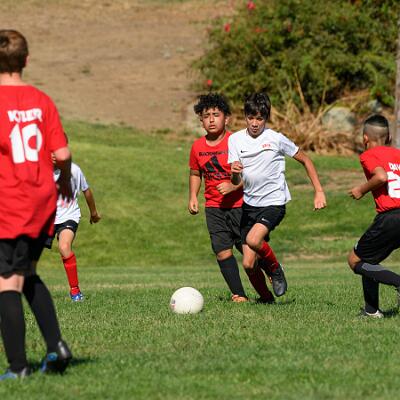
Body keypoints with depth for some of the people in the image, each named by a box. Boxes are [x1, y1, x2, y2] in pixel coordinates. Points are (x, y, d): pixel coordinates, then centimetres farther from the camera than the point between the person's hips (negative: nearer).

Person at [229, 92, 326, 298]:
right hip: (249, 203, 4)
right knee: (248, 264, -2)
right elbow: (236, 182, -3)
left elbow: (305, 160, 5)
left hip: (274, 202, -4)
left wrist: (319, 192, 0)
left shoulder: (276, 139, -7)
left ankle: (276, 269, -2)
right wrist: (234, 172, -28)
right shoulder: (235, 140, 0)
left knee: (253, 240, -30)